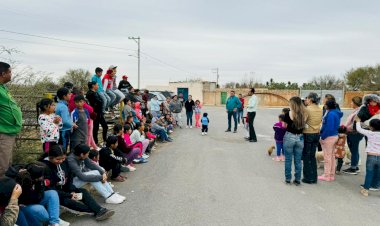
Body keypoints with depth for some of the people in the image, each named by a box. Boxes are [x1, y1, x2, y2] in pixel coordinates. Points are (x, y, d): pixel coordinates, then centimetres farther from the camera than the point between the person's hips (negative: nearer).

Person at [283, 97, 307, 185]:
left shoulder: (288, 114, -12)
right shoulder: (304, 114, -2)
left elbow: (284, 125, -5)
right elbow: (304, 126, 3)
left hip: (289, 137, -3)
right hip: (300, 138, 3)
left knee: (288, 159, 8)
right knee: (298, 160, 11)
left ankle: (288, 179, 15)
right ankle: (297, 180, 18)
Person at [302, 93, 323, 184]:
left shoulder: (307, 109, -16)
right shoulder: (320, 109, 5)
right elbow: (320, 121, 10)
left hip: (308, 134, -7)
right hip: (317, 134, 7)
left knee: (306, 157, 5)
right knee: (312, 156, 16)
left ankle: (308, 178, 9)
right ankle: (314, 177, 20)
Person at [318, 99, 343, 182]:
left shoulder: (331, 114, -21)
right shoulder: (336, 113, 8)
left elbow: (329, 128, -25)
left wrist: (323, 137, -16)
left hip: (329, 137, -10)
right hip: (334, 136, 10)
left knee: (327, 157, 1)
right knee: (332, 156, 16)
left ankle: (327, 176, 10)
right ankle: (332, 175, 25)